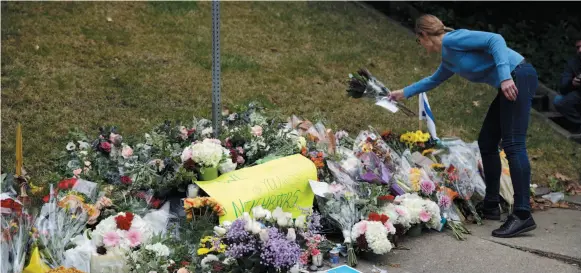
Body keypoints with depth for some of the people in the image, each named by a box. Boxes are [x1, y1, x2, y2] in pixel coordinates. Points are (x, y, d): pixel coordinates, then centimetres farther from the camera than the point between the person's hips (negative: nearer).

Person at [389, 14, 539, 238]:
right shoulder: (448, 59, 19)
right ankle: (491, 205, 20)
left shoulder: (452, 39, -10)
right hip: (508, 84, 10)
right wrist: (404, 93, 50)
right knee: (486, 143, 13)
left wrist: (505, 77, -29)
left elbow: (495, 39, -19)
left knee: (512, 144, -15)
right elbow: (433, 80, 40)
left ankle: (523, 215, -17)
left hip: (518, 77, -10)